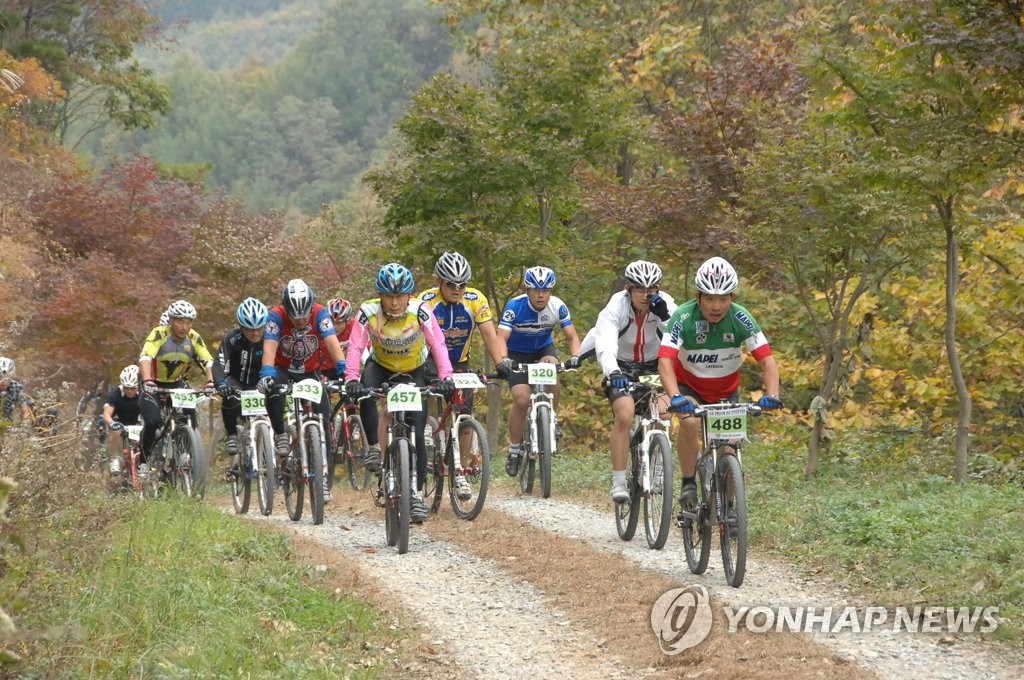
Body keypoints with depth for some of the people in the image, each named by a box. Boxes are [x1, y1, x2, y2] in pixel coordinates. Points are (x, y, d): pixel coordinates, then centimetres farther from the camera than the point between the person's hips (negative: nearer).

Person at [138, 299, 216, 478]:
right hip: (153, 385, -3)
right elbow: (145, 358, -38)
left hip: (176, 384, 4)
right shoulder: (159, 334, -25)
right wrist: (148, 382, -55)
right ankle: (143, 461, -2)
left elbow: (208, 362, -20)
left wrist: (210, 383, -39)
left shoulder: (194, 339, -13)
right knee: (153, 421, -25)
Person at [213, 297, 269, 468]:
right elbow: (219, 364, -31)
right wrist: (221, 384, -52)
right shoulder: (232, 339, -22)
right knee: (231, 397, -36)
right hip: (236, 381, -2)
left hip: (258, 384, 2)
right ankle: (231, 435, -15)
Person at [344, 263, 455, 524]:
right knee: (365, 393, -34)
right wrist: (351, 379, -50)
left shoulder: (420, 311, -29)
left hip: (414, 371, 0)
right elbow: (355, 347, -34)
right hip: (381, 366, 0)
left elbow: (438, 344, -35)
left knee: (417, 433, -9)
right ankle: (374, 448, -15)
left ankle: (417, 496, 0)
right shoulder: (369, 312, -27)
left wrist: (446, 377, -50)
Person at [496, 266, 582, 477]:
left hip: (543, 349, 2)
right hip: (517, 353, -2)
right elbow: (501, 337, -33)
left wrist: (575, 356, -40)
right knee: (521, 400, -19)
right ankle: (514, 450, -1)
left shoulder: (557, 307, -20)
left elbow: (572, 335, -19)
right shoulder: (515, 306, -26)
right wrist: (503, 360, -52)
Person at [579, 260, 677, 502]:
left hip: (653, 367, 3)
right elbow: (605, 346, -38)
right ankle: (618, 481, -20)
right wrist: (613, 373, -56)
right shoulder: (616, 307, -23)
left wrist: (665, 316, -41)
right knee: (624, 415, -27)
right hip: (621, 367, -3)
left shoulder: (665, 304, -17)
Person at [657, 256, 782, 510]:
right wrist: (675, 397, -54)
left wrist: (772, 394, -43)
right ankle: (688, 483, -14)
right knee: (690, 422, -33)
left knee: (729, 451, -6)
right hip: (688, 387, -2)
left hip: (726, 391, 2)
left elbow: (767, 359, -26)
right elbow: (665, 361, -37)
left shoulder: (741, 318, -23)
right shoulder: (683, 317, -28)